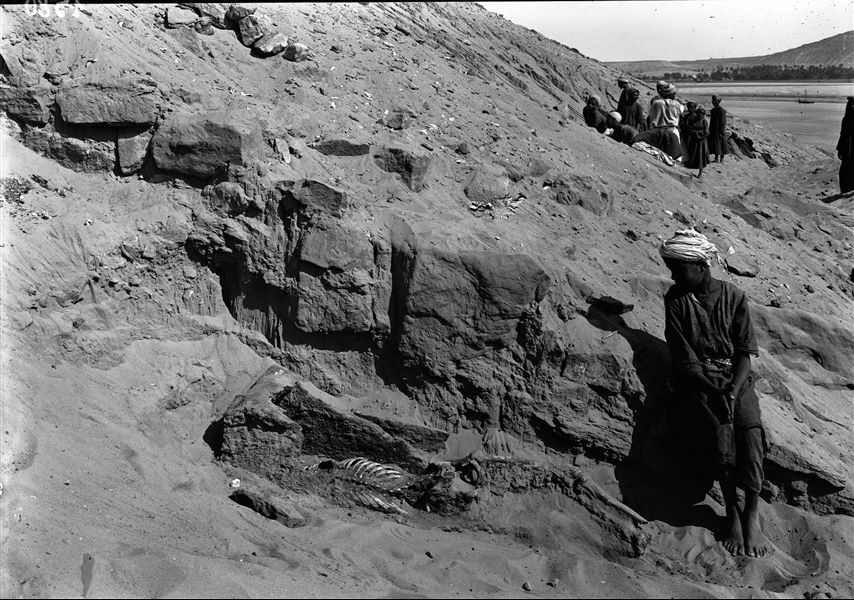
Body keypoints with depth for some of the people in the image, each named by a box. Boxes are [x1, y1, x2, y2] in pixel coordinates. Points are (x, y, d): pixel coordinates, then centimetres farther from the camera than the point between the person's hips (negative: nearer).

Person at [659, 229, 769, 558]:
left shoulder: (733, 296, 5)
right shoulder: (675, 299, 2)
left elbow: (744, 353, 2)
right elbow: (685, 359, -5)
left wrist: (733, 390, -16)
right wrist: (714, 392, -18)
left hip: (736, 378, 2)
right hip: (696, 381, -1)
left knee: (750, 430, -26)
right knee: (719, 430, -28)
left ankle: (752, 516, -16)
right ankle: (732, 513, -15)